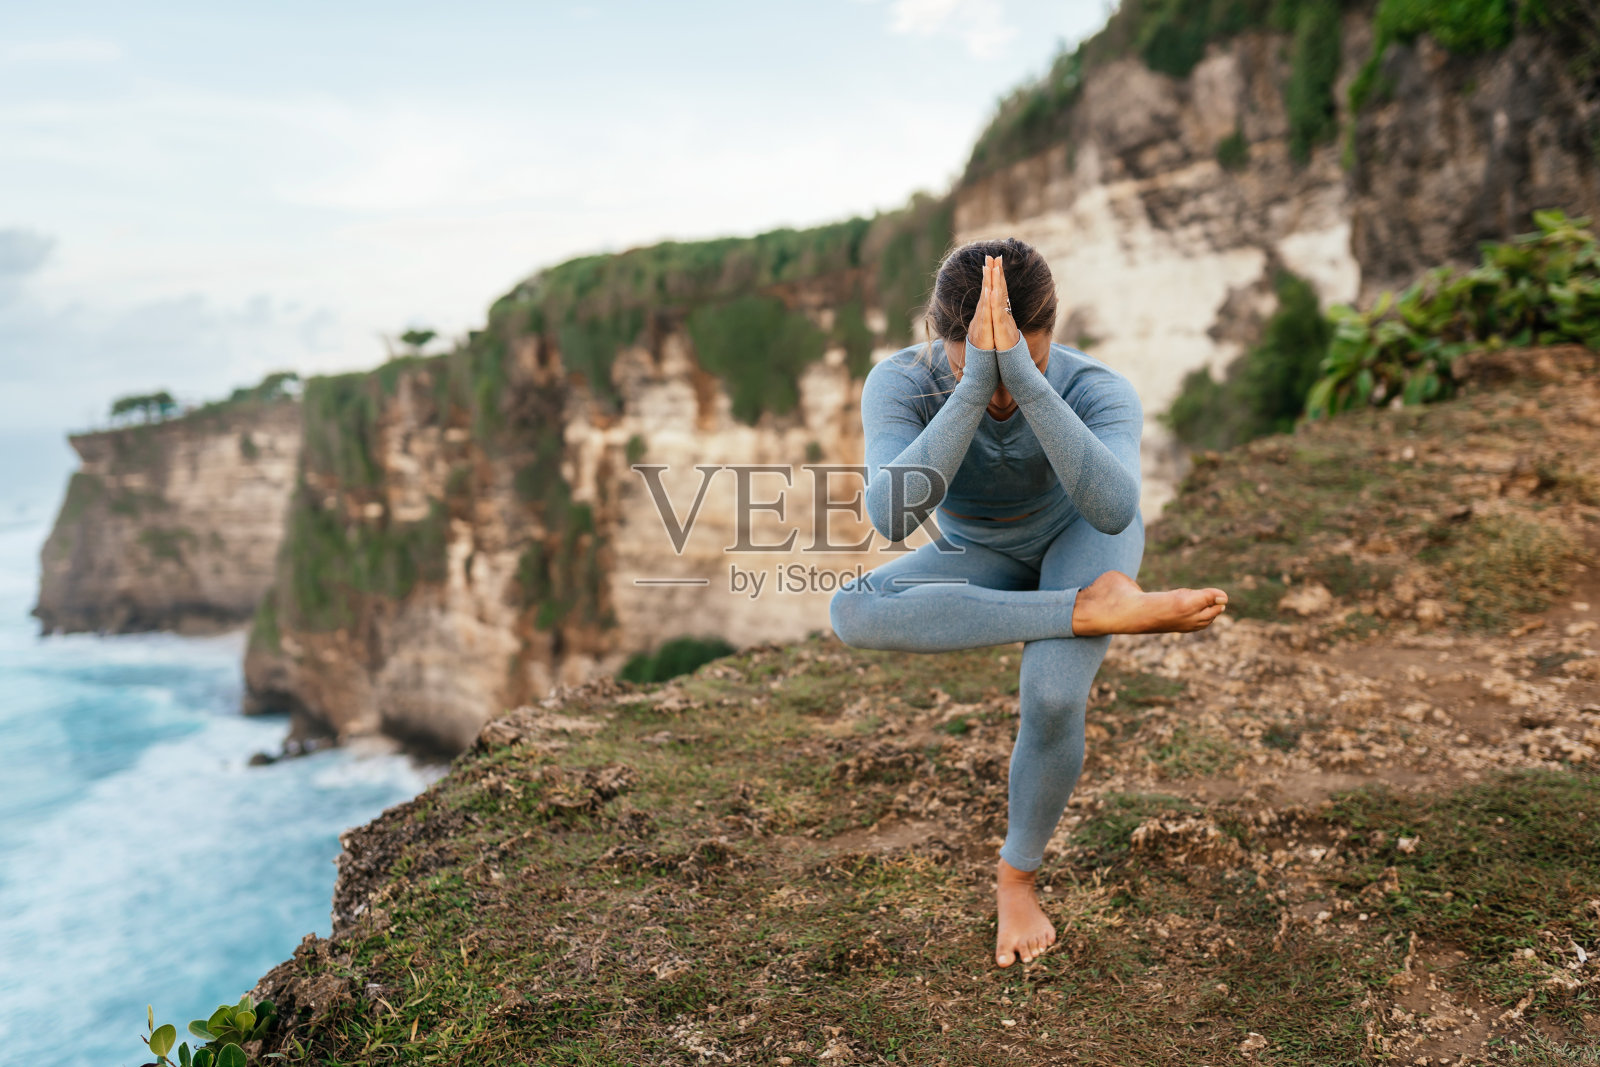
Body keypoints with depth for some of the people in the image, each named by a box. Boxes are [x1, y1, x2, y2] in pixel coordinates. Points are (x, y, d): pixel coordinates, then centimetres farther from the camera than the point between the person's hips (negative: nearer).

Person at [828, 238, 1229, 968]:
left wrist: (1022, 373, -57)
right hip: (984, 560, 2)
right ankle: (1096, 610, -25)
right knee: (851, 613, -29)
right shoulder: (899, 384, -31)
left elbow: (1114, 510, -51)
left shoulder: (1096, 390, -33)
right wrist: (976, 381, -54)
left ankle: (1017, 874, -1)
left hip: (1079, 538, -1)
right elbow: (892, 516, -47)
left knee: (1051, 698, -31)